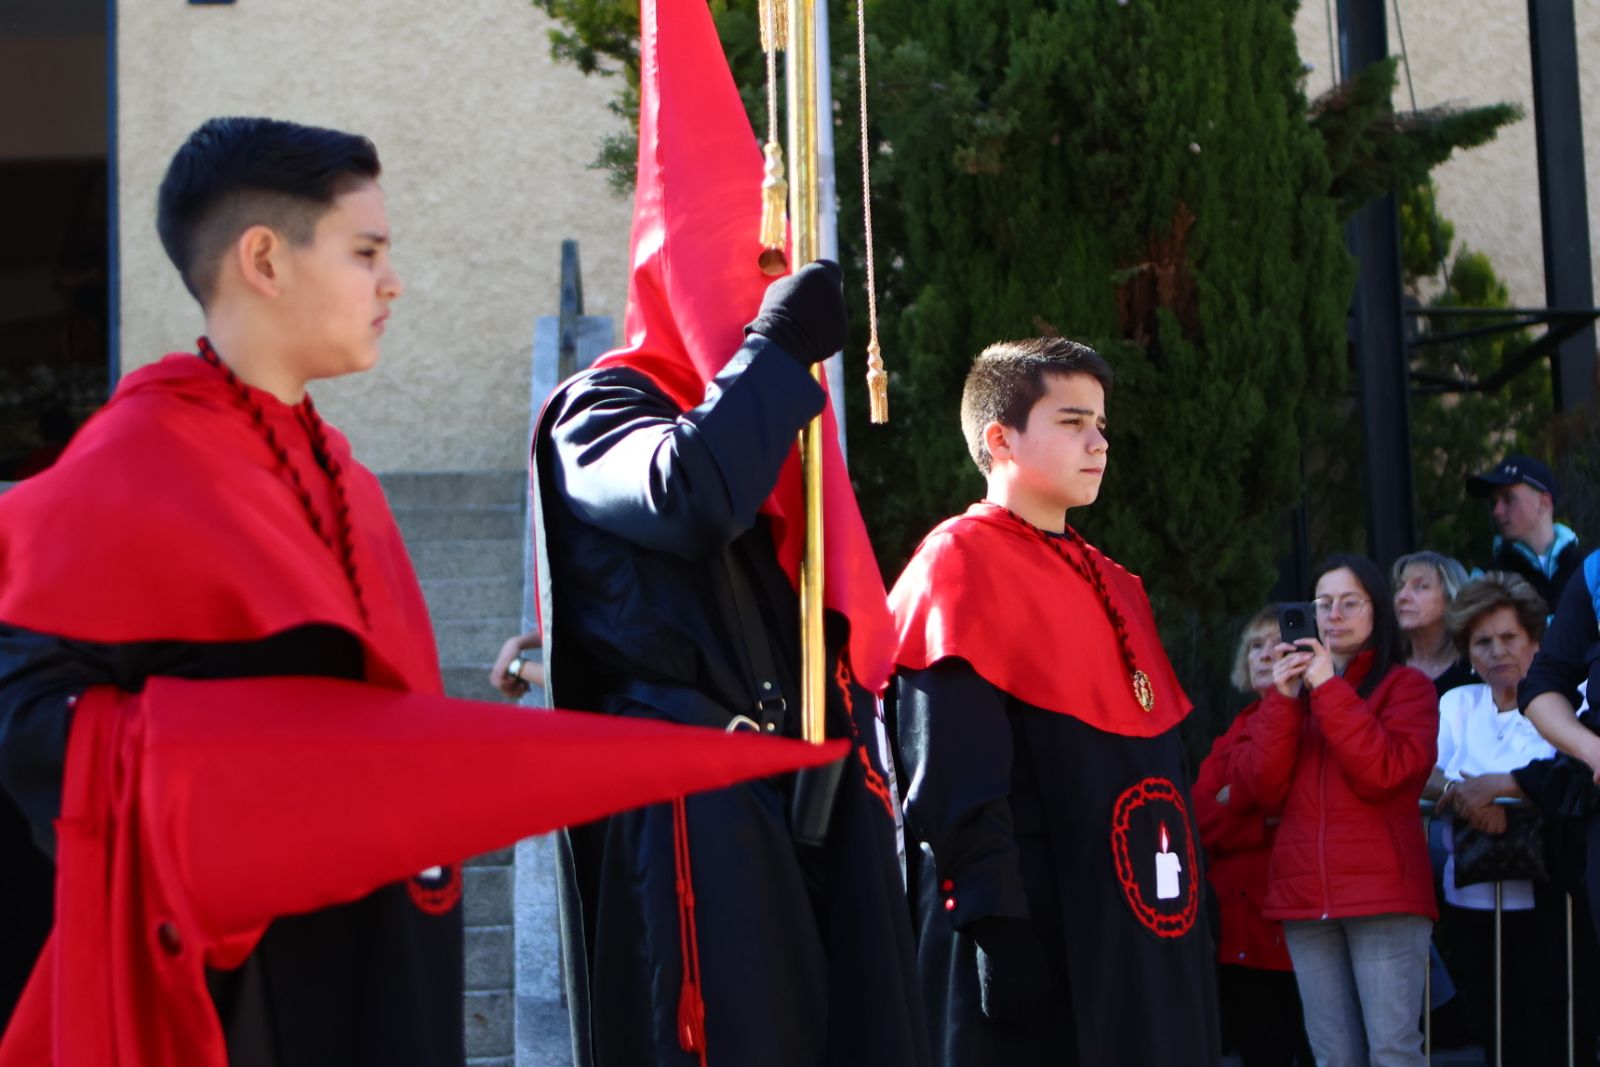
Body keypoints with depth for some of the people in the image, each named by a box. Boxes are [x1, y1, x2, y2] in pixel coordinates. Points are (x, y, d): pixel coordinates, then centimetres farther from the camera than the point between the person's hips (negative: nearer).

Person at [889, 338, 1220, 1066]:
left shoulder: (1111, 587, 19)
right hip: (1029, 932, -8)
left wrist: (1182, 938, 18)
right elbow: (954, 780, -16)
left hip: (1136, 948, 9)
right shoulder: (959, 563, -8)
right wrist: (998, 928, -22)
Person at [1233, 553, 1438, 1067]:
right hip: (1306, 894, 4)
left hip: (1383, 892, -4)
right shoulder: (1293, 687, 17)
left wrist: (1329, 689, -8)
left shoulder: (1406, 686, 5)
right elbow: (1261, 788, 5)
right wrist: (1284, 699, -4)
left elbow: (1383, 774, -12)